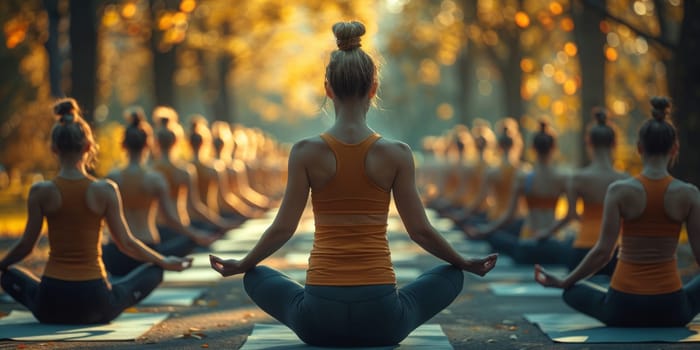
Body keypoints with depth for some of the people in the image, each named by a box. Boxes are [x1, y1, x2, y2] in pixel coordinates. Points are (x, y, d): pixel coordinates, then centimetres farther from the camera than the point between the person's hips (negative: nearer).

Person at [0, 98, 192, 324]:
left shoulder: (40, 192, -7)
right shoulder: (105, 190, -9)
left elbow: (27, 244, 1)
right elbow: (125, 243, -1)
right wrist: (166, 263, 16)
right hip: (94, 304, -1)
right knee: (154, 270, 22)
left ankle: (58, 314, 16)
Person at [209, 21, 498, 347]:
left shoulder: (306, 151, -4)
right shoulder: (397, 153, -4)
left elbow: (282, 228, 0)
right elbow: (421, 230, 2)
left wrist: (240, 265, 19)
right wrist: (466, 263, 21)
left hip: (319, 318, 0)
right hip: (381, 317, 0)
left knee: (256, 278, 32)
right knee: (451, 276, 28)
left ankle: (328, 342, 14)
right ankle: (373, 342, 13)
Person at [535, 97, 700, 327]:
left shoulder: (619, 190, -8)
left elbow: (603, 252, -9)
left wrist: (563, 282, 5)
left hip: (623, 310, 0)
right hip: (671, 311, 0)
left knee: (572, 291, 29)